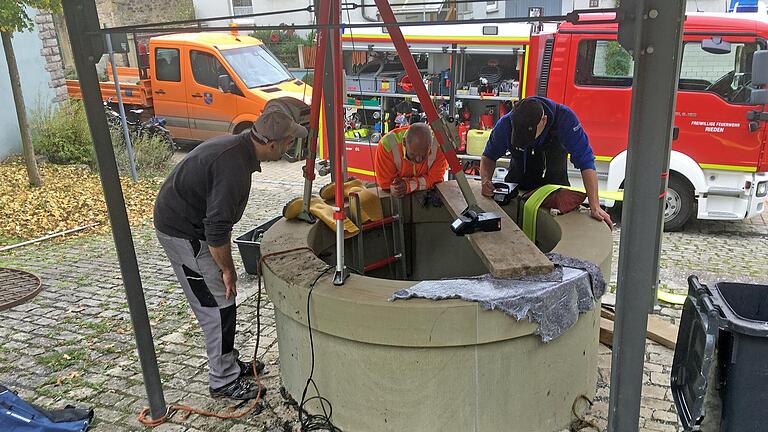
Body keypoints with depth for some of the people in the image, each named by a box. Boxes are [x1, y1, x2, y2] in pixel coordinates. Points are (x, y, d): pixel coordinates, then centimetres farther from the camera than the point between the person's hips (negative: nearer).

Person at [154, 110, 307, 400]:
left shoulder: (237, 145, 2)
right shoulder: (234, 167, -30)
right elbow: (217, 229, -29)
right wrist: (228, 269, -14)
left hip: (188, 223, 10)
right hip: (183, 233, -10)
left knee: (217, 302, 18)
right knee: (219, 306, -2)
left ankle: (229, 363, 32)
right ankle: (223, 381, 11)